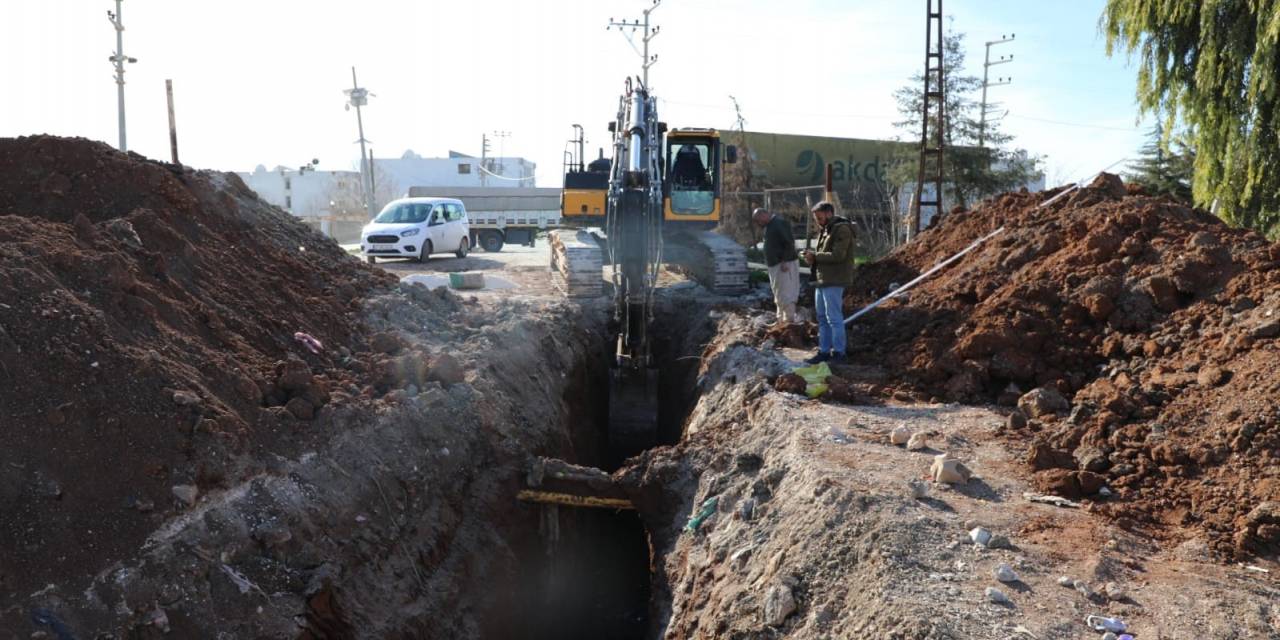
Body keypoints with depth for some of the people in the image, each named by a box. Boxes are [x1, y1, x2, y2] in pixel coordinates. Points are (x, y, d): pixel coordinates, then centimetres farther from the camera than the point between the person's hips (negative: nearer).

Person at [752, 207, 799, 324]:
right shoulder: (769, 225, 15)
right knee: (779, 294, 14)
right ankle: (781, 320, 21)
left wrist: (785, 262, -25)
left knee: (785, 294, -8)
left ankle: (790, 320, -5)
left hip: (785, 265, -10)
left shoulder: (780, 224, -16)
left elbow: (790, 243, -22)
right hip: (775, 266, 10)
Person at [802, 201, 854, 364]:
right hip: (822, 280, 9)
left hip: (833, 281, -9)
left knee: (834, 318, -5)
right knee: (822, 318, 11)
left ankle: (838, 352, 2)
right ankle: (824, 351, 18)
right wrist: (812, 257, 2)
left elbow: (837, 255, -21)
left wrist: (815, 256, -13)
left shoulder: (842, 230, -11)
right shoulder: (825, 230, 18)